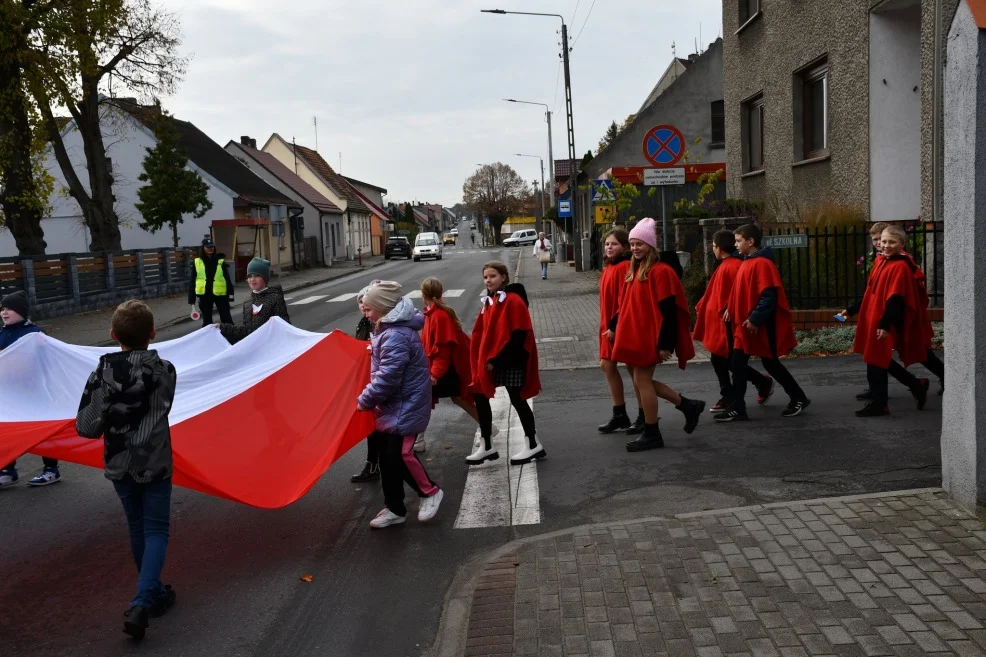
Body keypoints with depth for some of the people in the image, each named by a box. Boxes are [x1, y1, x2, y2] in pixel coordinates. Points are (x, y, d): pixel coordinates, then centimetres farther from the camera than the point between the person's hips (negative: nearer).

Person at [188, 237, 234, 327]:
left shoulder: (221, 261, -1)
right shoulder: (196, 262, 1)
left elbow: (227, 278, 2)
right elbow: (192, 281, 4)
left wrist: (230, 293, -2)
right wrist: (191, 298, 2)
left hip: (220, 294, -1)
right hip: (204, 295, 2)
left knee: (226, 318, 2)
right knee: (207, 320, 13)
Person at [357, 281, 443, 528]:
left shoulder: (396, 337, -24)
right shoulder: (390, 330, 9)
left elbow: (386, 379, -25)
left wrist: (363, 400, -14)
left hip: (405, 408, -10)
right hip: (392, 406, 10)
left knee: (399, 454, -9)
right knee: (387, 456, 11)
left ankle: (430, 492, 14)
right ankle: (394, 509, 21)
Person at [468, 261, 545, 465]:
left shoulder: (513, 300, -13)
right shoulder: (488, 302, 12)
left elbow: (518, 335, -19)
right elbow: (480, 333, 14)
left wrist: (496, 360, -19)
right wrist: (481, 359, 3)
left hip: (511, 362, -9)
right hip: (490, 361, 9)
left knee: (517, 400, -1)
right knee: (479, 397, 9)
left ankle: (533, 445, 12)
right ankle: (486, 446, 19)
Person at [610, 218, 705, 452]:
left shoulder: (660, 271, -14)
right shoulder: (636, 270, 13)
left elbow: (667, 309, -18)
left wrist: (665, 343, -21)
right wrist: (616, 327, 18)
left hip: (649, 336, -9)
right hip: (636, 335, 9)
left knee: (642, 381, -3)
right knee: (643, 381, 13)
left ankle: (652, 434, 9)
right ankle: (689, 406, 27)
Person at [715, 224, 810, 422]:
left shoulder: (762, 263, -17)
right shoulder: (747, 263, 12)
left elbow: (768, 296, -22)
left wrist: (755, 319, -23)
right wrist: (731, 309, 9)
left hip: (761, 326, -9)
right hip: (745, 325, 9)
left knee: (770, 363, 4)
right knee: (737, 363, 5)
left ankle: (799, 398, 21)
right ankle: (737, 408, 9)